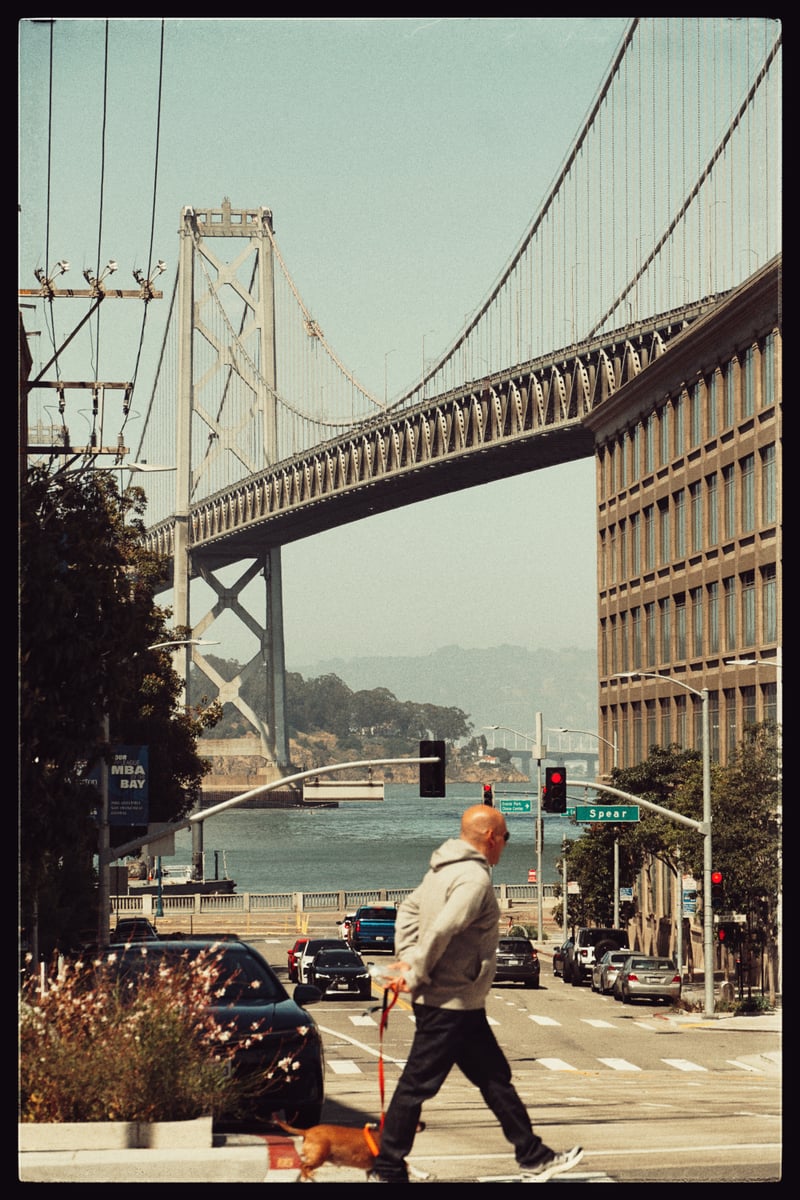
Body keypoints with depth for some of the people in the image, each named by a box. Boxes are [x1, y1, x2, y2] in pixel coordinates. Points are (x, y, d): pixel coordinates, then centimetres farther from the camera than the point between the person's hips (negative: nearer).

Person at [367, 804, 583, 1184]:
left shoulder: (443, 870, 12)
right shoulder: (474, 878, -19)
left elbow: (408, 911, 18)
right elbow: (441, 931, -28)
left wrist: (407, 960, 9)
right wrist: (416, 977, -17)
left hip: (462, 1007, 11)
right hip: (451, 1005, -11)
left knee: (495, 1078, 14)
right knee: (417, 1084, -1)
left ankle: (534, 1160, 21)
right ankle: (386, 1171, 7)